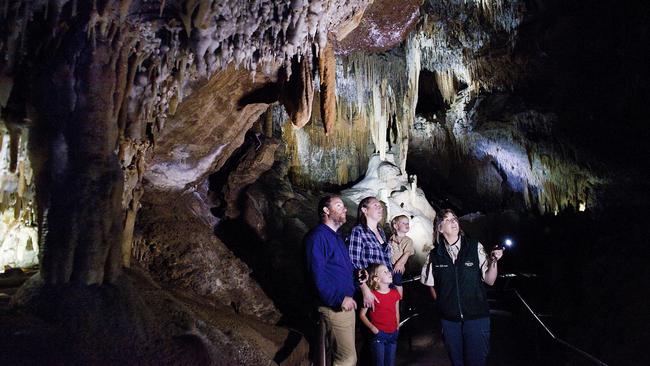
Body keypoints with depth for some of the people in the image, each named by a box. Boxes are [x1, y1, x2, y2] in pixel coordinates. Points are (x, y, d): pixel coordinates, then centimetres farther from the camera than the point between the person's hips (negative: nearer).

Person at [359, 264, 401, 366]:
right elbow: (362, 314, -8)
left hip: (393, 334, 5)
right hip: (379, 334, -5)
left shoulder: (395, 293, 4)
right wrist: (372, 327, -15)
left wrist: (397, 327, 10)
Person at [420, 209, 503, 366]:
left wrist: (493, 261, -20)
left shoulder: (475, 247, -6)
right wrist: (442, 303, 7)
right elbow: (431, 284, 13)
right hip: (449, 319, 2)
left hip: (476, 316, -2)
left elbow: (489, 280, -6)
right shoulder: (434, 255, -1)